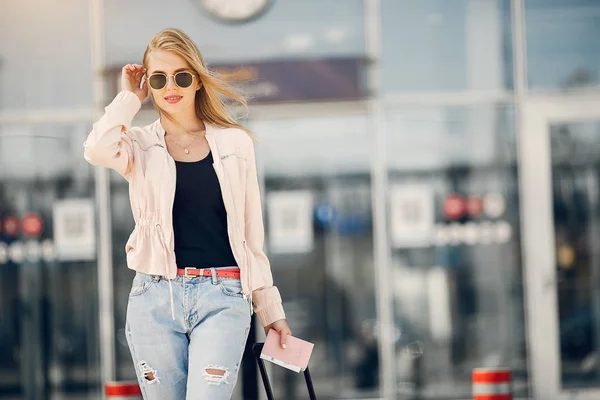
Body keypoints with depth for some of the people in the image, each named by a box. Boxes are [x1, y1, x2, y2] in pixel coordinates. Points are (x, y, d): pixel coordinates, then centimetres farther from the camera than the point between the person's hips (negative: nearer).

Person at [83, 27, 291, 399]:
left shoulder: (235, 143, 8)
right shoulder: (140, 145, 6)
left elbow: (252, 235, 12)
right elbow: (98, 151, -18)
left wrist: (271, 309, 11)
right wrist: (130, 98, -2)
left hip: (223, 298, -1)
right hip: (155, 297, 1)